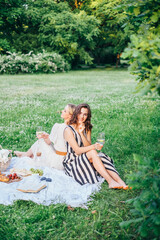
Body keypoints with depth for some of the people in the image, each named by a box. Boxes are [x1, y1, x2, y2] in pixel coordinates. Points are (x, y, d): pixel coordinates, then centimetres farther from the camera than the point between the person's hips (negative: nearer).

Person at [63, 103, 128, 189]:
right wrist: (94, 147, -33)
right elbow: (77, 150, -20)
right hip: (72, 162, -5)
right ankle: (110, 181, -39)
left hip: (86, 160, 6)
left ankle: (121, 182, -38)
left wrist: (82, 133, -20)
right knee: (92, 153, -31)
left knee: (101, 157, -25)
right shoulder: (68, 130, -12)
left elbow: (88, 146, -6)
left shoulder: (87, 128, 8)